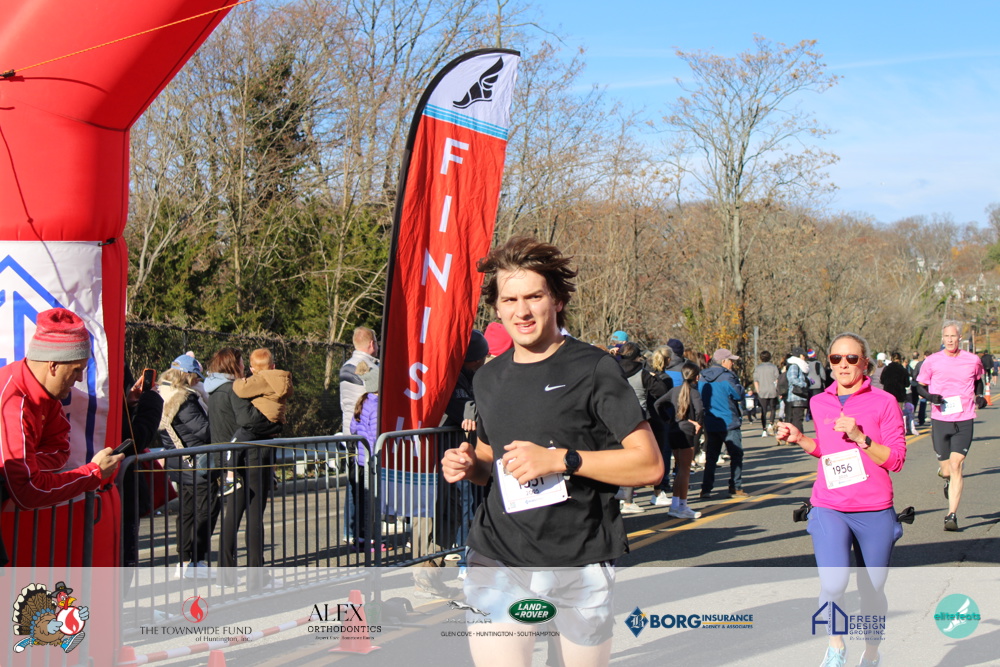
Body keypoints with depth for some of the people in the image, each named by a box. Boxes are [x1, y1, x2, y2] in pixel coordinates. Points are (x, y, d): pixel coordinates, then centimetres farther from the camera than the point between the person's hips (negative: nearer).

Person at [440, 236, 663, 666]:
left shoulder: (593, 369, -5)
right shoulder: (489, 379, 13)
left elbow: (649, 465, -9)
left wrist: (562, 460, -19)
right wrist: (469, 466, 4)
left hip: (581, 567, -3)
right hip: (497, 562, 3)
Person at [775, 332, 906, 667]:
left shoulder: (883, 402, -3)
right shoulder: (819, 403, 8)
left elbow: (896, 460, -7)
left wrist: (859, 437, -18)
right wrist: (799, 439, 7)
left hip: (874, 513, -1)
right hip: (829, 509, 1)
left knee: (872, 591, 10)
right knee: (833, 585, -18)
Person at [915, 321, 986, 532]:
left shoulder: (973, 361, 3)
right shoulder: (932, 361, 0)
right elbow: (920, 385, 10)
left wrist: (979, 396, 8)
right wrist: (930, 396, -10)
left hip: (964, 421, -1)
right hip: (940, 420, 1)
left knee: (955, 465, -14)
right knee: (946, 471, 5)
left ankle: (952, 515, -10)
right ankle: (946, 476, 46)